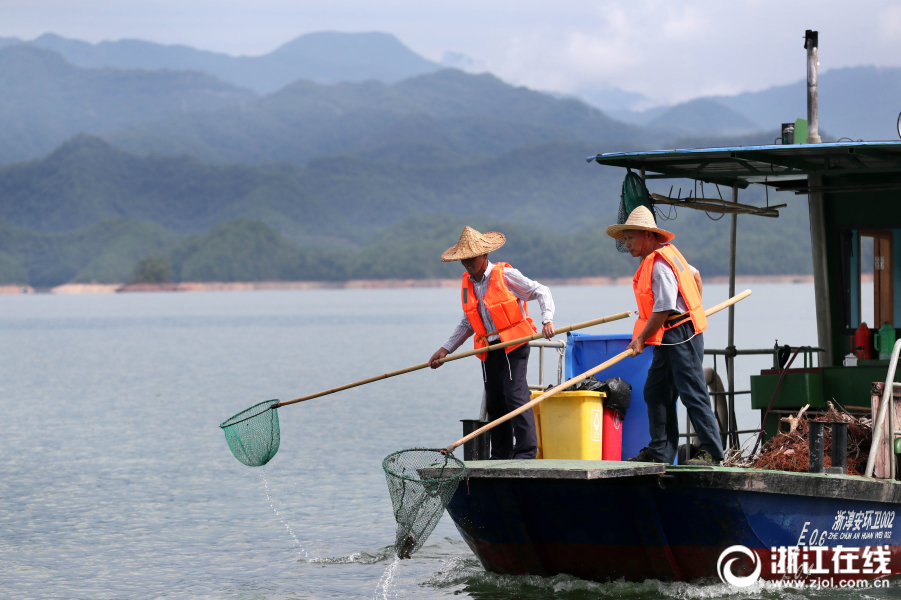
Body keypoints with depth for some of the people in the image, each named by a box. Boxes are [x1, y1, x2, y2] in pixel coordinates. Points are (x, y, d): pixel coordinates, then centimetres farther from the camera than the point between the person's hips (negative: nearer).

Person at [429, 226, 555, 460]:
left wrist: (547, 320, -19)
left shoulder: (505, 275, -8)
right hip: (489, 349, 7)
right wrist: (445, 350, 16)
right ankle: (501, 456, 13)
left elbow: (541, 292, -3)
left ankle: (526, 452, -17)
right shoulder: (467, 283, 11)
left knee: (515, 396, -16)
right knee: (494, 403, 7)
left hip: (513, 346, -7)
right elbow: (468, 323, 21)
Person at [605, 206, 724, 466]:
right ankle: (660, 452, 13)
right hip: (670, 337, 11)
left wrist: (642, 339, -13)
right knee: (655, 392, 10)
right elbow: (694, 274, 27)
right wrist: (694, 308, 34)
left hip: (681, 334, -11)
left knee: (693, 394, -9)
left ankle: (712, 452, -6)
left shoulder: (660, 265, -19)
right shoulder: (665, 254, 13)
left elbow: (663, 309, -21)